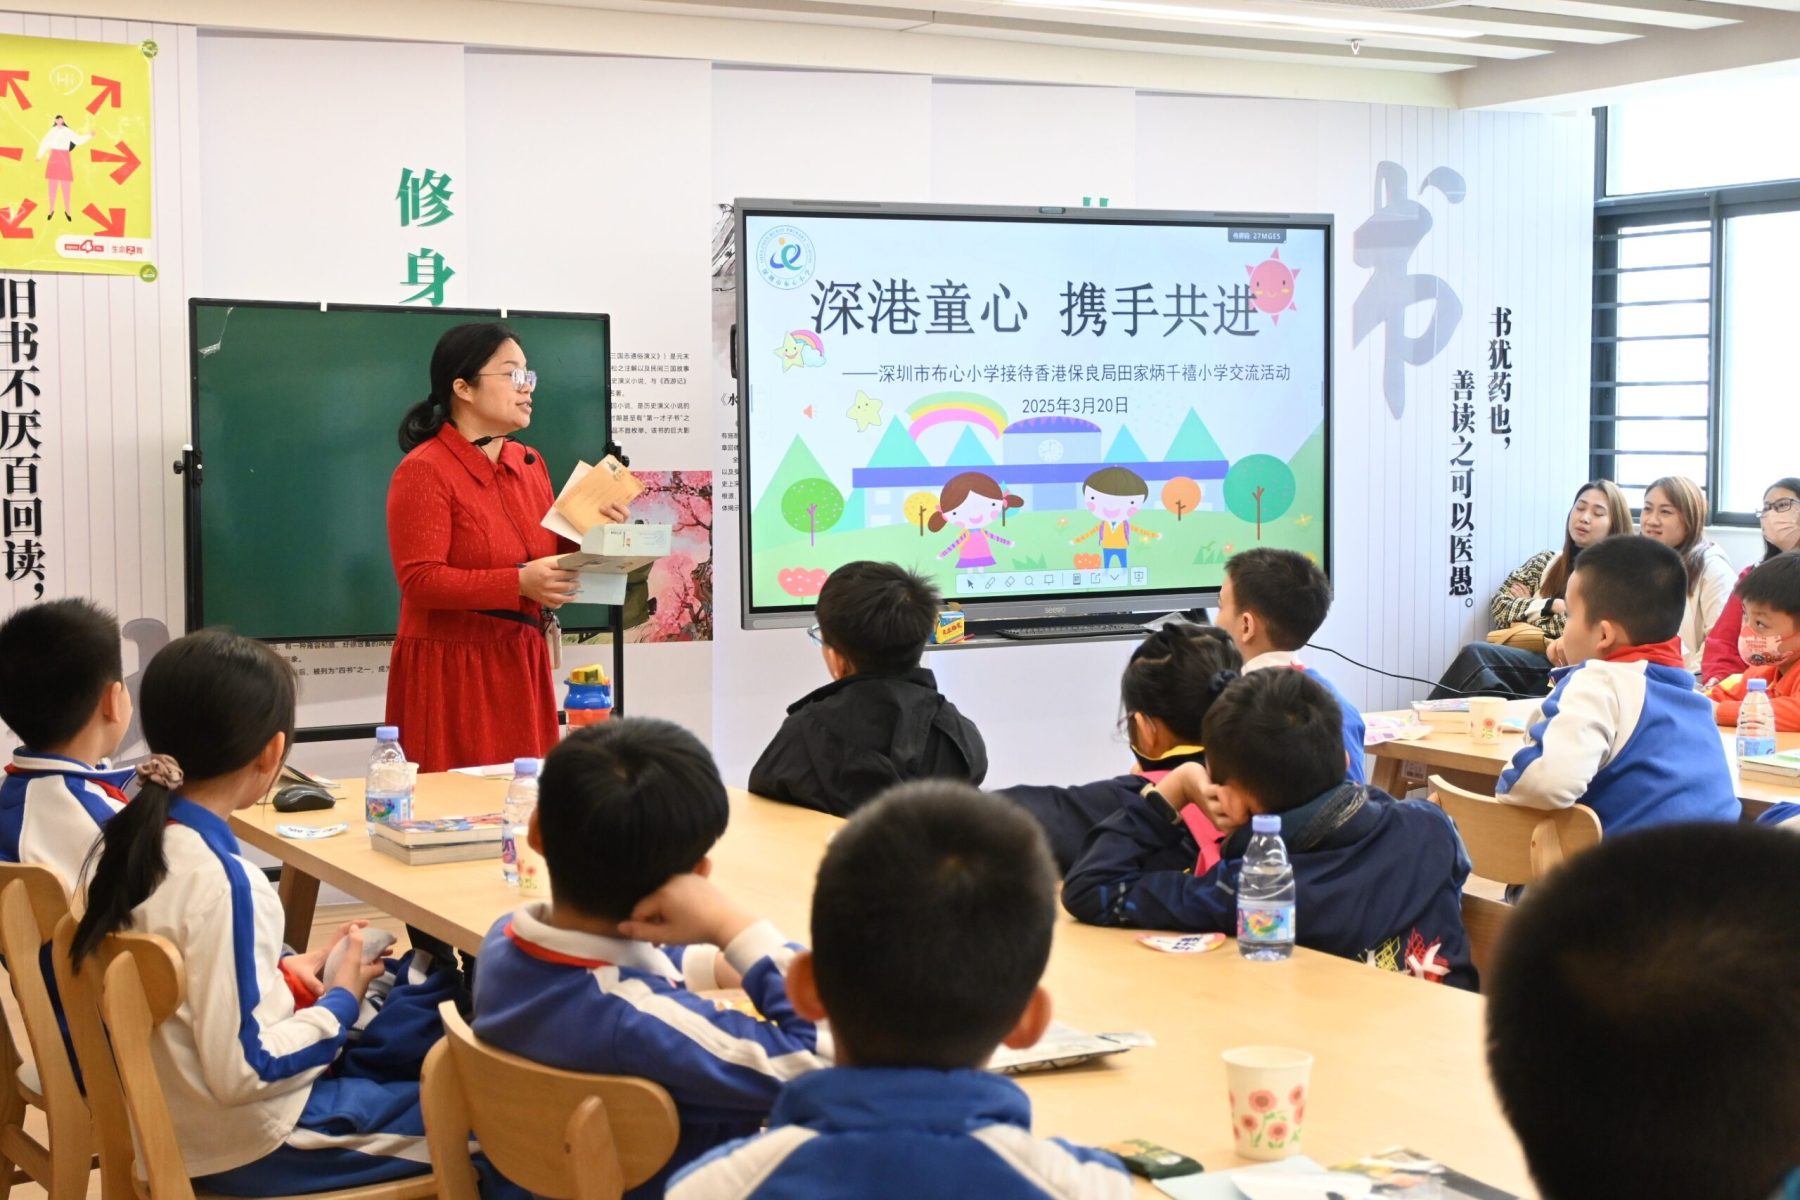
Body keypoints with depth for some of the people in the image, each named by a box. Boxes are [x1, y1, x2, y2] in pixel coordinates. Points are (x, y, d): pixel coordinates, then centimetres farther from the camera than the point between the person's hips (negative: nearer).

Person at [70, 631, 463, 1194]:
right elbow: (242, 1071, -26)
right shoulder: (218, 880, -29)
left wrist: (280, 973, 5)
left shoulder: (123, 841, -4)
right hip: (247, 1147, -9)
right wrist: (340, 1003, -12)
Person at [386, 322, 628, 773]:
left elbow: (553, 556, 17)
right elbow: (419, 580, -17)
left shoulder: (530, 464, 12)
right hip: (451, 673, -6)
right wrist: (519, 583, -24)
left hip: (522, 664, 6)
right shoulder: (423, 470, -10)